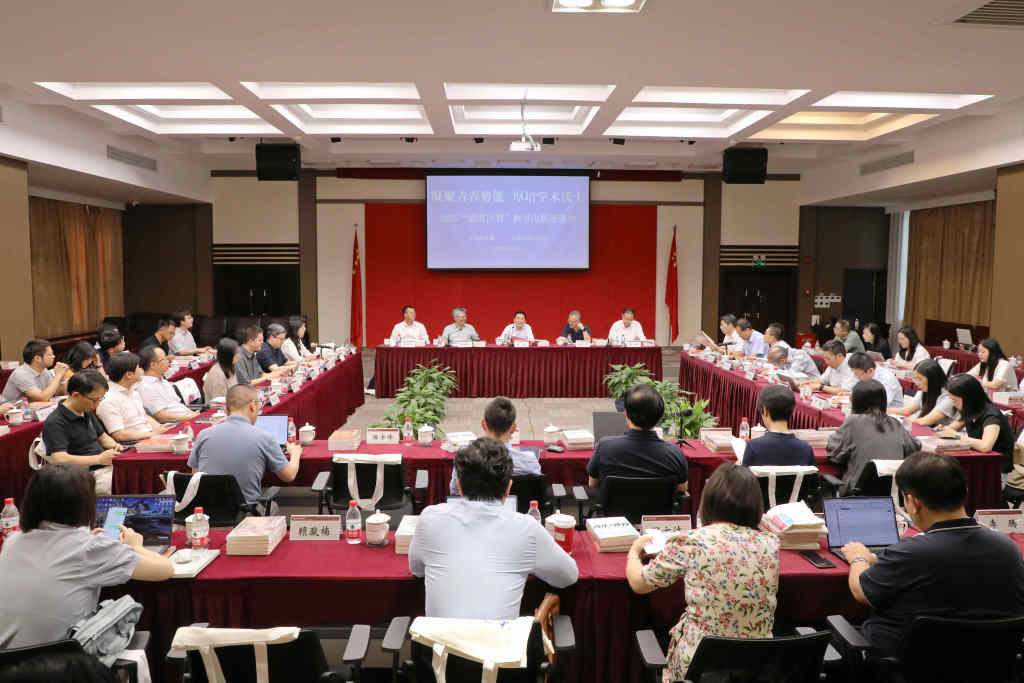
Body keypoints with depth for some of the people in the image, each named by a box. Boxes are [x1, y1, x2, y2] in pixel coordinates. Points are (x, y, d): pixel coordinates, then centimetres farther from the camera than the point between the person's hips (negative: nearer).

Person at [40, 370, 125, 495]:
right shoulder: (54, 423, -11)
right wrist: (98, 459, -25)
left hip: (107, 466, 8)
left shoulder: (87, 413, 15)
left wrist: (114, 445, 6)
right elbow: (60, 459, -23)